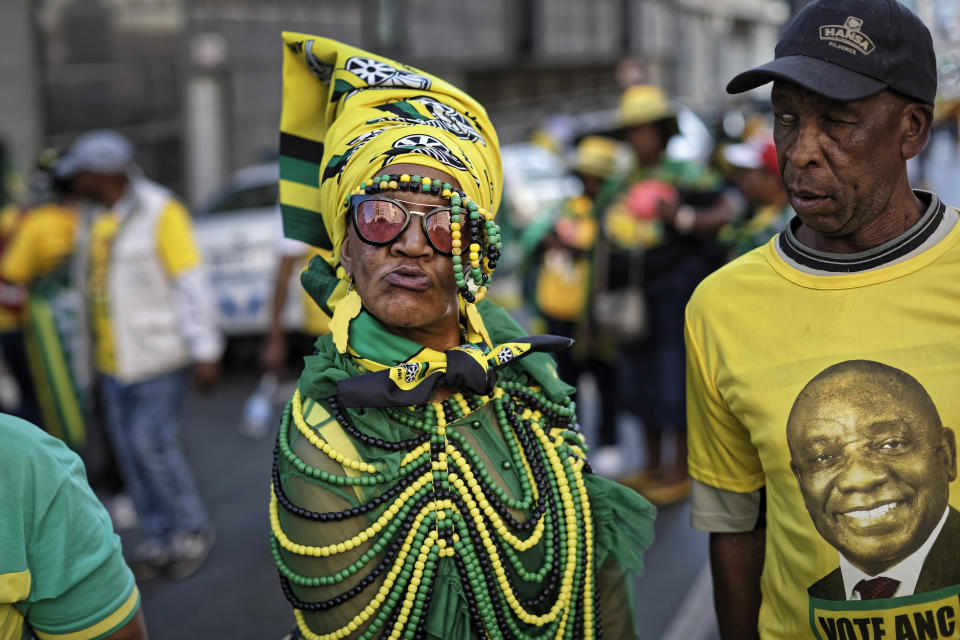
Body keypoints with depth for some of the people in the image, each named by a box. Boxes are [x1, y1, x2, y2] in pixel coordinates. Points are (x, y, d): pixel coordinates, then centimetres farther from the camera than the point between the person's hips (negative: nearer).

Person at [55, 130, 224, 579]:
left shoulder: (160, 212, -12)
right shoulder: (100, 220, 12)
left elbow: (191, 284, -15)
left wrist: (204, 352, -19)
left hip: (158, 355, -8)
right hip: (114, 358, 8)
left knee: (151, 443, -10)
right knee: (129, 450, 7)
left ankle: (192, 532, 8)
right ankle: (158, 538, 18)